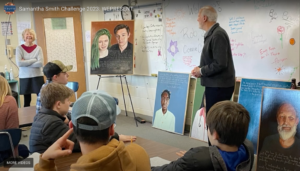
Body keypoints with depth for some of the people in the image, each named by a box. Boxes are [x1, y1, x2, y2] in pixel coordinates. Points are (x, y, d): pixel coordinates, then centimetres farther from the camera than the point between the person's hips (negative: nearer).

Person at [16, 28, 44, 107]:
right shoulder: (19, 48, 1)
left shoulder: (38, 48, 1)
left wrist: (25, 63, -11)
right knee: (27, 101, 10)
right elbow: (19, 63, -13)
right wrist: (34, 60, -11)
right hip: (24, 77, 1)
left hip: (37, 76, 0)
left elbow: (41, 63, -11)